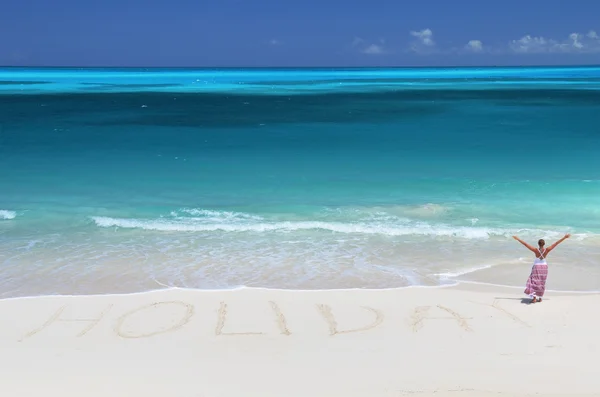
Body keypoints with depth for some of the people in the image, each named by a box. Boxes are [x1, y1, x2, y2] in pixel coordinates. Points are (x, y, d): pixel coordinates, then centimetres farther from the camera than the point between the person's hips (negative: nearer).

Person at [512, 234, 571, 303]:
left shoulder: (535, 250, -18)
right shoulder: (547, 250, -13)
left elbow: (526, 244, -16)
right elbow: (556, 243, -9)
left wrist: (518, 239, -11)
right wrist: (564, 238, -4)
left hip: (536, 267, -3)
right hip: (544, 267, 3)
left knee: (534, 282, 2)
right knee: (541, 282, 14)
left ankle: (534, 297, -10)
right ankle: (540, 298, 20)